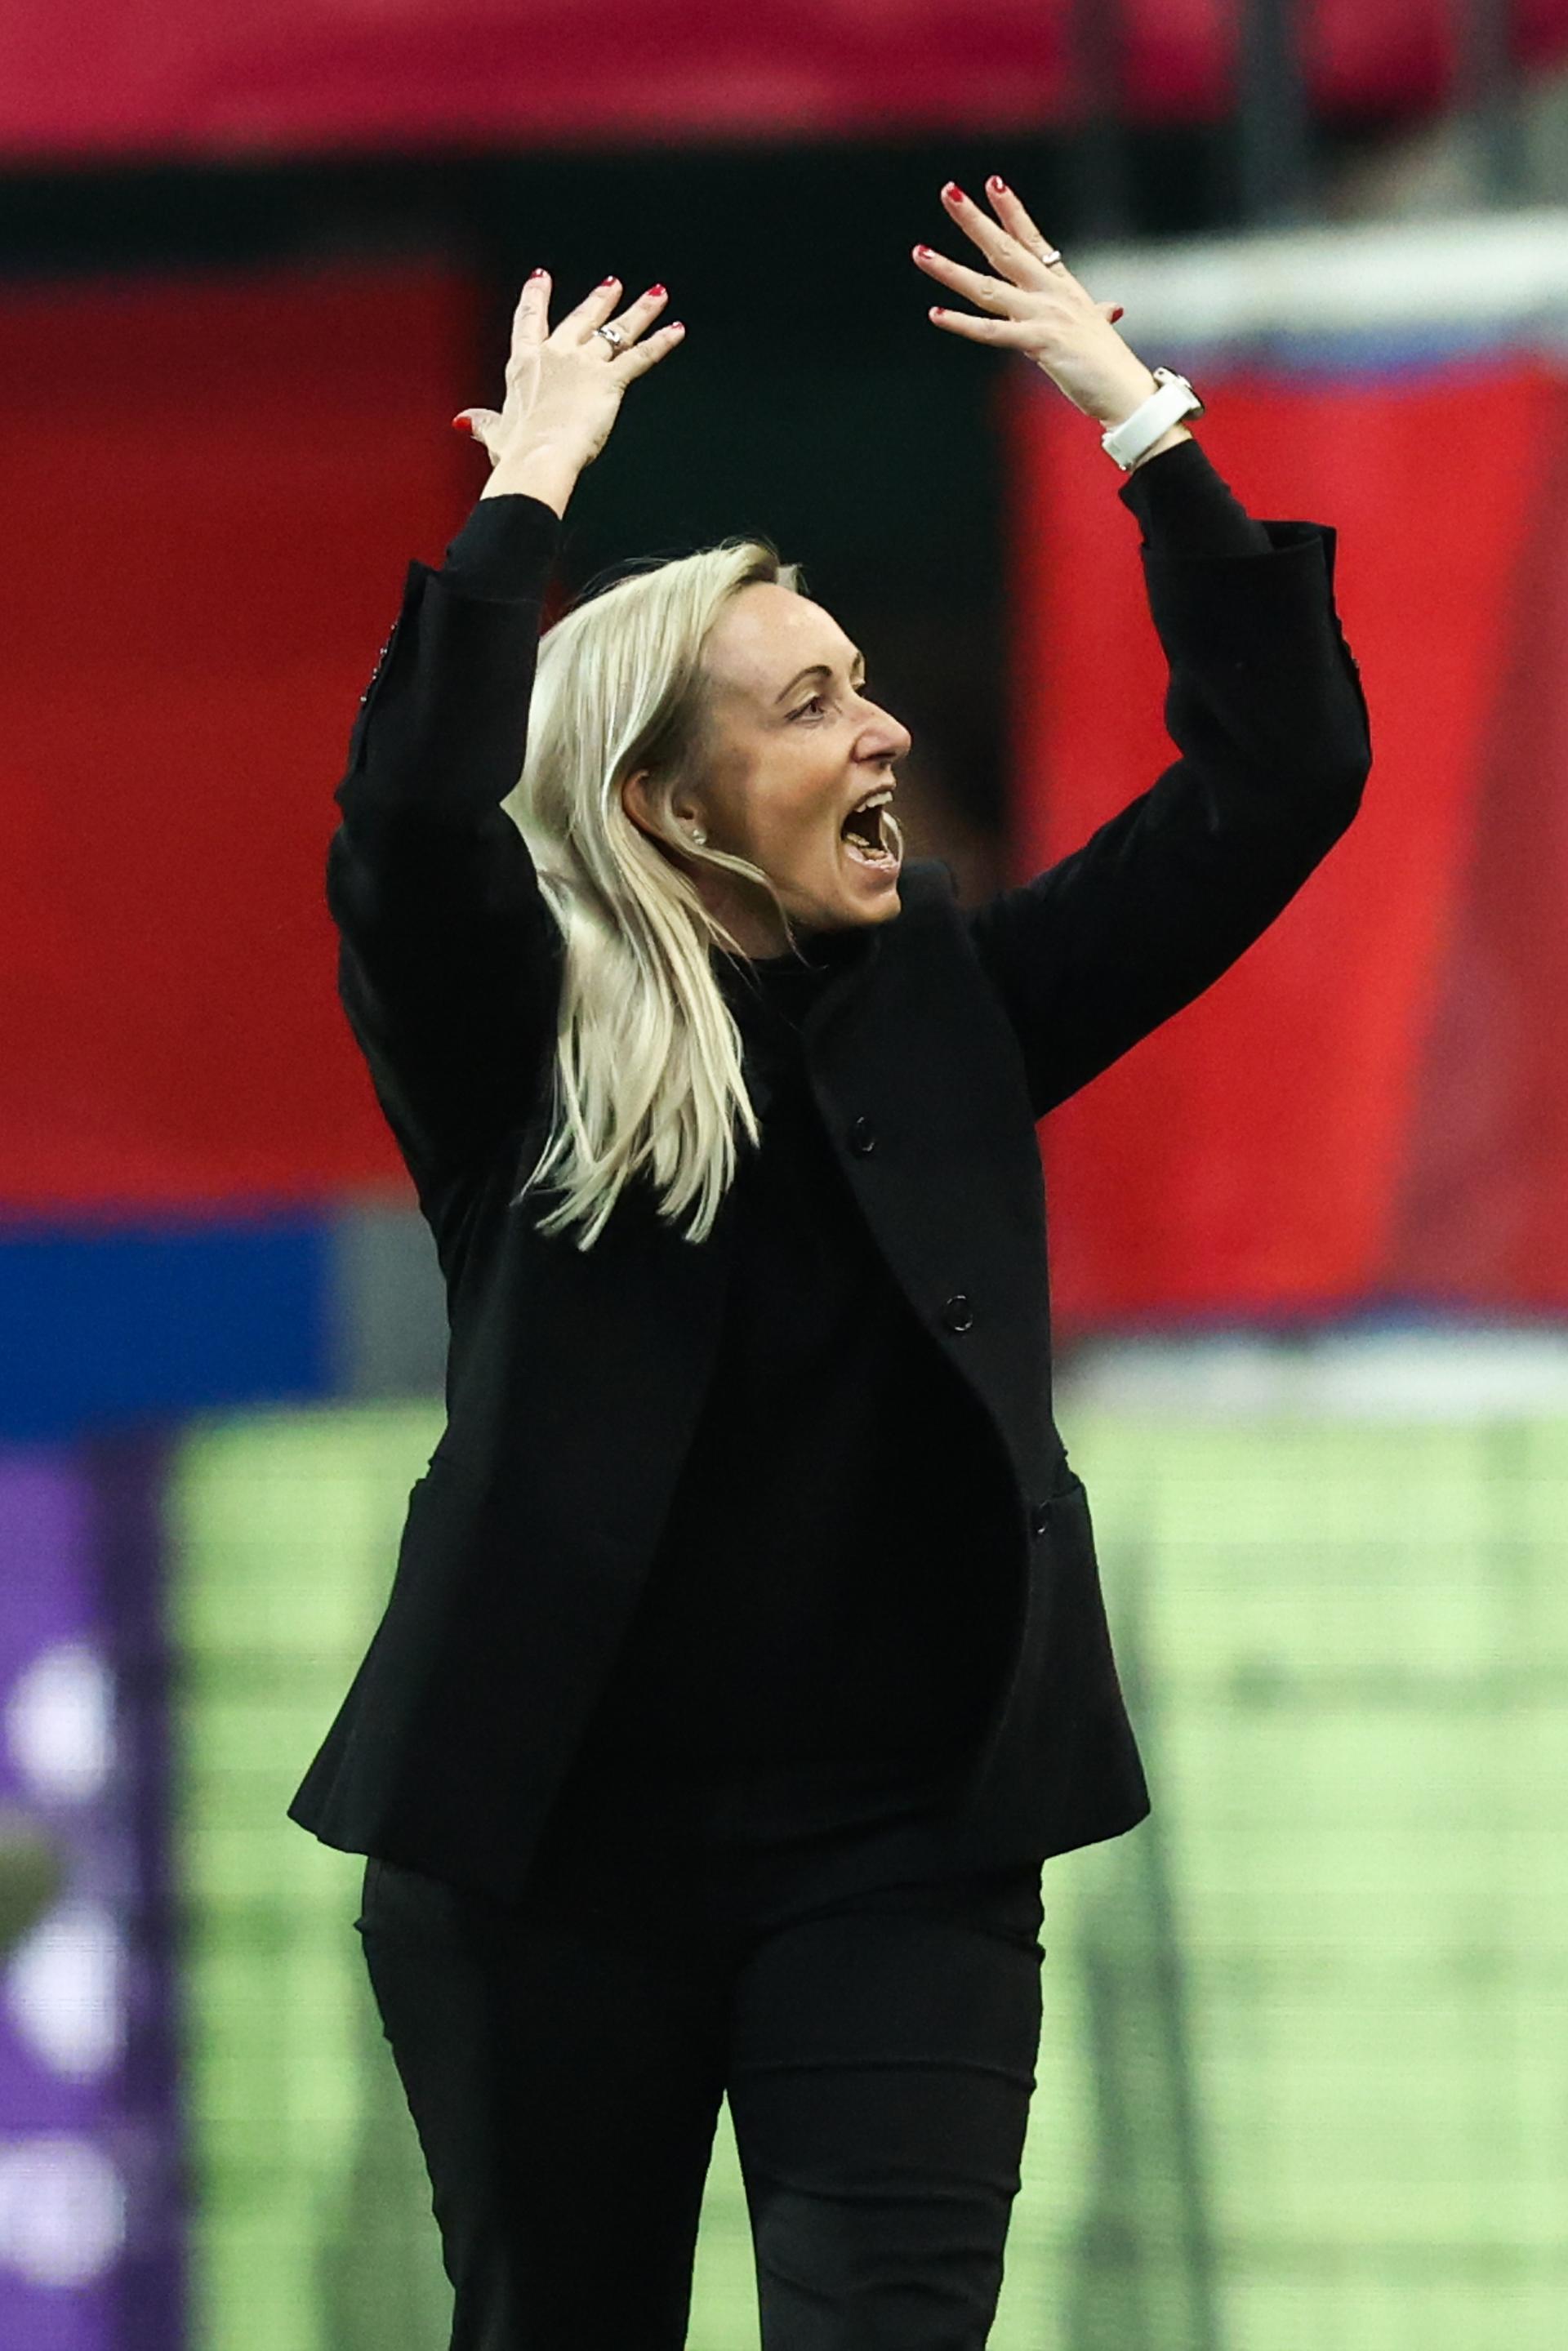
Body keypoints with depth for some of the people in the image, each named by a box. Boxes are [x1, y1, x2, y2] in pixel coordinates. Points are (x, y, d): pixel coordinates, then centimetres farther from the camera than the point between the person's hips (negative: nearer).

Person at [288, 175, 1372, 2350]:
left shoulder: (943, 1000, 5)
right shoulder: (515, 1043, -4)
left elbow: (1281, 781, 1)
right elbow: (412, 822, -26)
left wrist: (1138, 418, -4)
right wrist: (530, 484, -18)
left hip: (901, 1849, 1)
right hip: (556, 1847, -1)